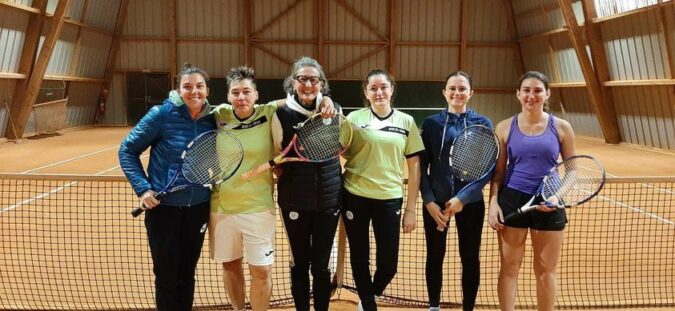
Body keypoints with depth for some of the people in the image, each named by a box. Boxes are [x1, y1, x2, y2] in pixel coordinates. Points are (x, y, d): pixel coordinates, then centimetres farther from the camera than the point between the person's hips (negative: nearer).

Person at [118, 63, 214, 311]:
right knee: (167, 276, 6)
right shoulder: (161, 114, -12)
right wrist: (143, 188, -14)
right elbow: (127, 150, -6)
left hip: (198, 207, 3)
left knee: (187, 274, 15)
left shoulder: (212, 119, -2)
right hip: (163, 206, -3)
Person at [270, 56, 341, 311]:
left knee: (321, 266, 8)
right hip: (295, 201, -1)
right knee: (299, 264, 10)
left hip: (329, 199, 1)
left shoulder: (333, 110, -1)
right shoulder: (282, 114, -6)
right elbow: (278, 158, 5)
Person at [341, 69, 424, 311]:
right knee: (360, 258, 9)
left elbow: (414, 167, 4)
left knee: (388, 264, 3)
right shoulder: (354, 118, 0)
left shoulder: (406, 122, 3)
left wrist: (411, 209, 2)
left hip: (390, 199, 1)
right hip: (355, 197, 0)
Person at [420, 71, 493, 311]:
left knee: (470, 258, 8)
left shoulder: (483, 124, -2)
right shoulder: (431, 123, 0)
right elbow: (422, 166, 0)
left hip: (470, 202, 0)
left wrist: (463, 198, -14)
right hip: (435, 201, 1)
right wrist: (429, 200, -10)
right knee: (435, 257, 11)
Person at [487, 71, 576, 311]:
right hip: (512, 201, 0)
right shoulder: (505, 127, 2)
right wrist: (493, 203, -7)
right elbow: (498, 172, 5)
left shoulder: (561, 127, 2)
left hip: (549, 206, 0)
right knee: (509, 268, 5)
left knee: (546, 271, 9)